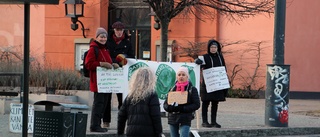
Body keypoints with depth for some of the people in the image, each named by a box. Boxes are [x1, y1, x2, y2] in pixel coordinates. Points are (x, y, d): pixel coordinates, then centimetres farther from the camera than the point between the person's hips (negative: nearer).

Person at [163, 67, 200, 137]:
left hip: (185, 120, -5)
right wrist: (170, 107, -14)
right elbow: (165, 104, 10)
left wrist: (182, 108, -18)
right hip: (172, 119, 5)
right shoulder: (172, 89, 10)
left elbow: (196, 104, -8)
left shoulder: (192, 89, -1)